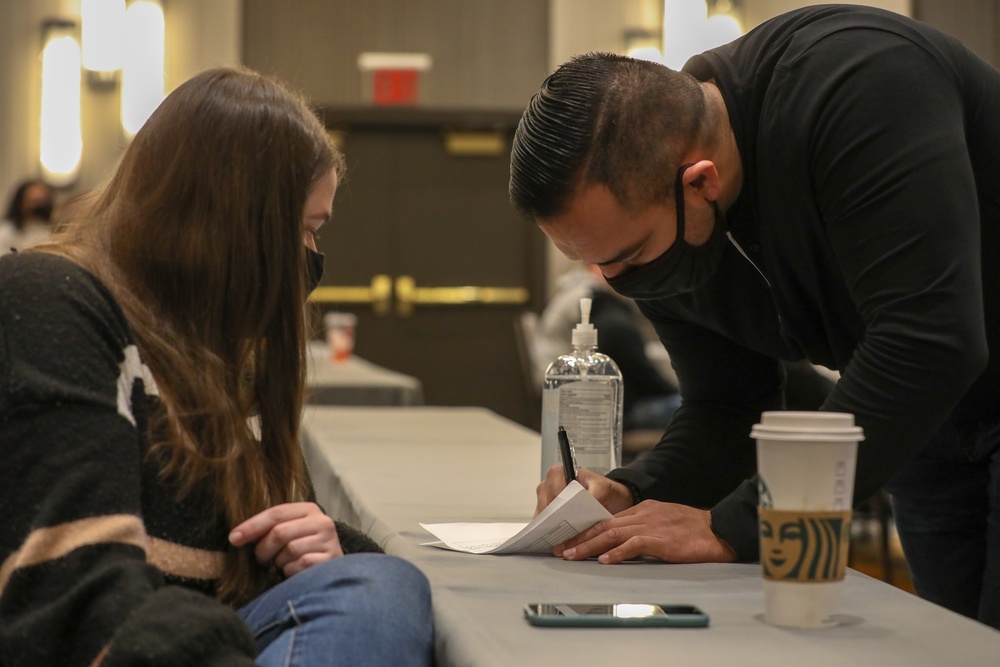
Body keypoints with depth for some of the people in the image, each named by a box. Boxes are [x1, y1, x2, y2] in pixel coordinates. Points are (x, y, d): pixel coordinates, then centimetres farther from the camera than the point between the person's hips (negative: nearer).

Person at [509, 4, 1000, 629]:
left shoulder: (859, 84, -33)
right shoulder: (648, 216, -9)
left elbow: (926, 342, -38)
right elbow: (728, 411, 1)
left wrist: (734, 526, -35)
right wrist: (633, 494, -21)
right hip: (931, 414, 7)